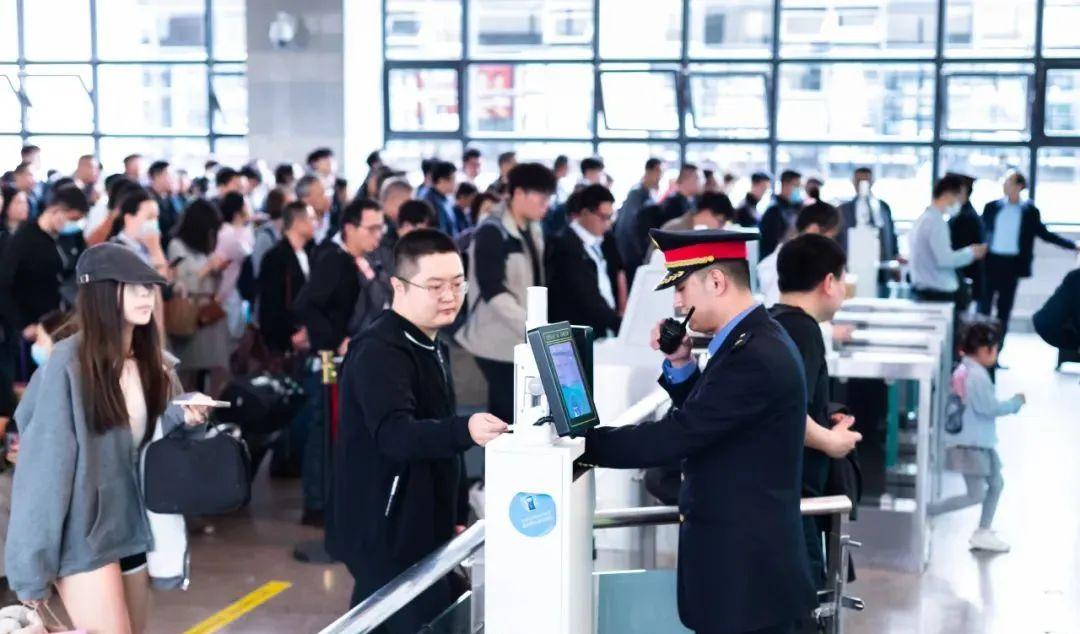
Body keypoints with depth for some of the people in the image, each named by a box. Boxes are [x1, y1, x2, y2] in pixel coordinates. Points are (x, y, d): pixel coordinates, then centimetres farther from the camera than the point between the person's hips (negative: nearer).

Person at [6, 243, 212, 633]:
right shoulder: (68, 364, -17)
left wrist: (181, 419, -9)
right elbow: (47, 460, -17)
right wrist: (31, 566, -16)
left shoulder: (152, 360, 4)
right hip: (83, 533, -7)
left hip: (134, 525, 7)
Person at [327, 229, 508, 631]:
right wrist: (465, 430, -49)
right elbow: (395, 434, -33)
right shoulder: (379, 351, -18)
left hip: (422, 528, 9)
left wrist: (452, 517, 22)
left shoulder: (432, 346, 12)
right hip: (387, 534, -9)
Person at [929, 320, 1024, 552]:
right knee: (976, 495, -5)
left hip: (978, 442, 11)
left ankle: (983, 533, 27)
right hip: (971, 445, -11)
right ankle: (925, 511, -1)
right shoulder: (977, 376, -23)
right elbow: (989, 408, -22)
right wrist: (1016, 402, -8)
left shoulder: (963, 370, 8)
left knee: (996, 483, 19)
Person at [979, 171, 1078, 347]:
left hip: (1012, 264, 0)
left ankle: (996, 348, 11)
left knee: (1004, 307, 5)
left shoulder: (1030, 210, 2)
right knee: (984, 305, -1)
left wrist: (1073, 245, 5)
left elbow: (1044, 233, 8)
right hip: (990, 261, 0)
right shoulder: (991, 207, 3)